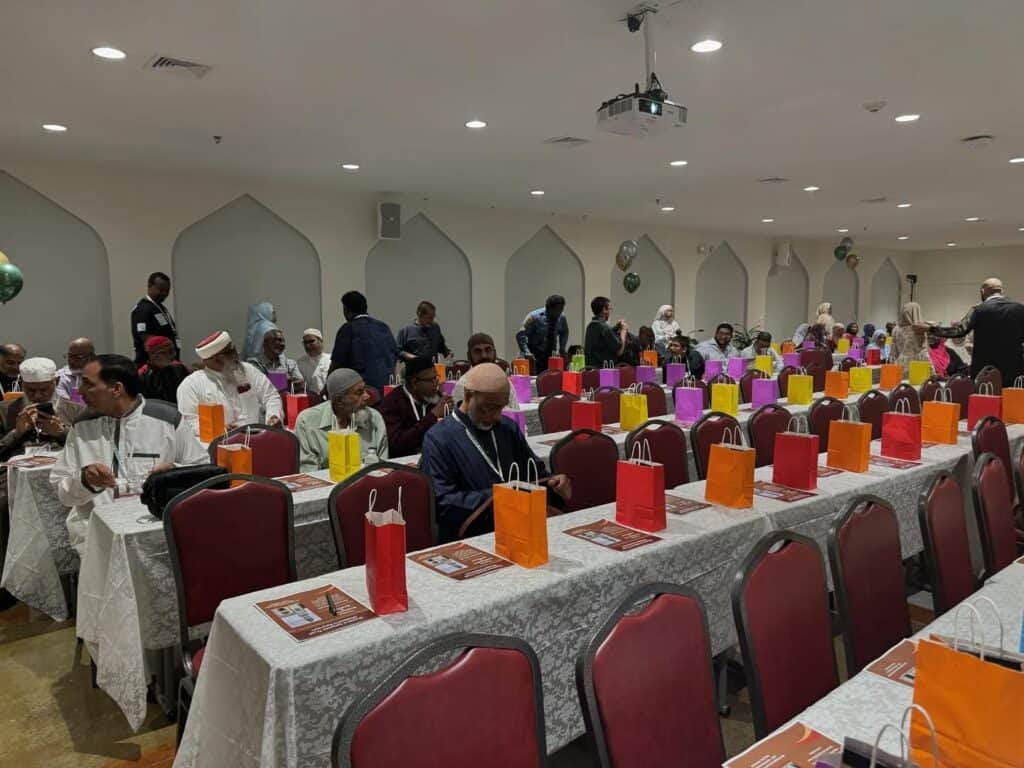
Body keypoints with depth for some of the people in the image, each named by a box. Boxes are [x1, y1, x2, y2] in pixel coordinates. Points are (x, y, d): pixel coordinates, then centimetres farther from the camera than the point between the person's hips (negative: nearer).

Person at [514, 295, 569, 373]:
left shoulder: (561, 318, -2)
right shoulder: (534, 317, -15)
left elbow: (564, 333, 17)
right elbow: (520, 335, -16)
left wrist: (562, 349, 5)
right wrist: (526, 352, -26)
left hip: (550, 355, 4)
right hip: (534, 356, -4)